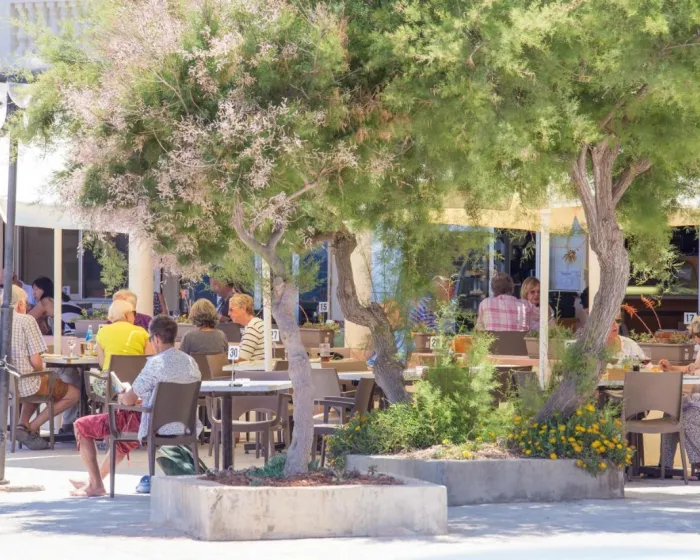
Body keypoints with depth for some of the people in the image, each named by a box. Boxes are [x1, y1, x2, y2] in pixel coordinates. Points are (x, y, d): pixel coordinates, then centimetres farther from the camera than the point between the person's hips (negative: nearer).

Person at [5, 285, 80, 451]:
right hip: (24, 383, -7)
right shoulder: (27, 320, -13)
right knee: (74, 393, 11)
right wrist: (43, 375, 6)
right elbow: (36, 362, -16)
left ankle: (22, 424, 15)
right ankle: (31, 428, 5)